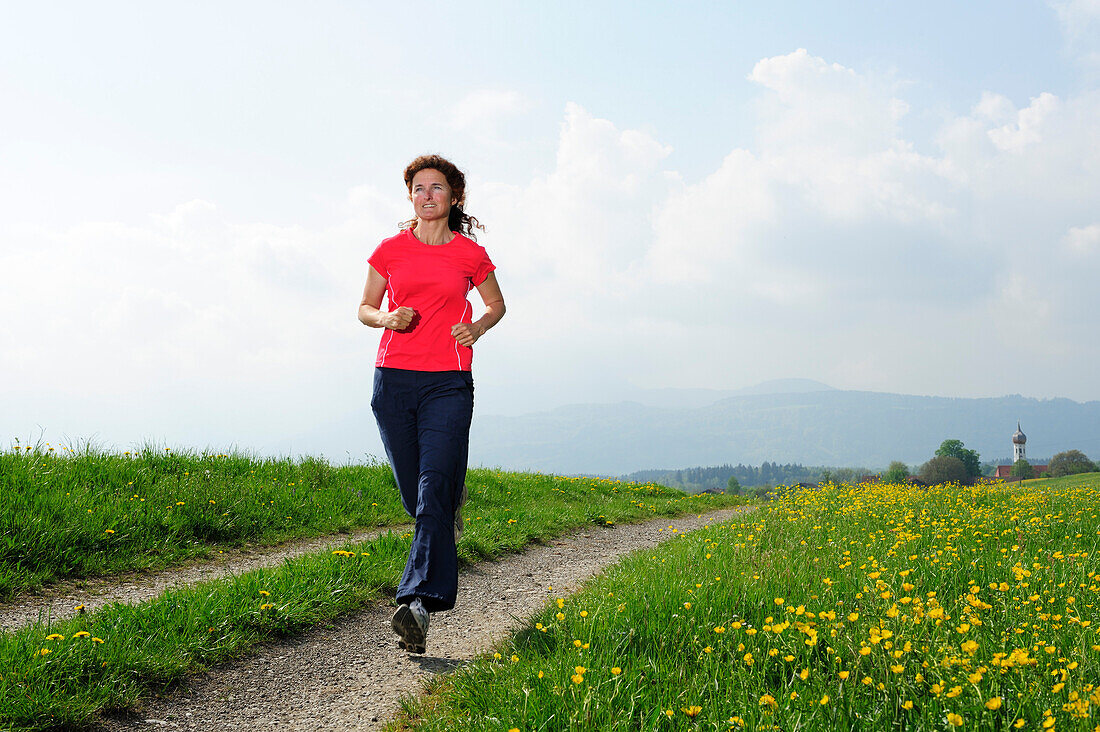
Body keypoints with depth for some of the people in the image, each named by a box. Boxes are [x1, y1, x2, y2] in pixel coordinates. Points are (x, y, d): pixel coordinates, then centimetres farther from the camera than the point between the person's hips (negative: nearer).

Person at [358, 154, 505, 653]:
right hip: (394, 378, 2)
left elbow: (497, 304, 19)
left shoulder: (471, 254, 5)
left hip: (448, 382, -2)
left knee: (433, 490, -15)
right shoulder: (391, 250, 7)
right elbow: (364, 309, 16)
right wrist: (388, 318, -7)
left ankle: (419, 603, -20)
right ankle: (453, 497, 45)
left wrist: (476, 327, -2)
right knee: (413, 492, 8)